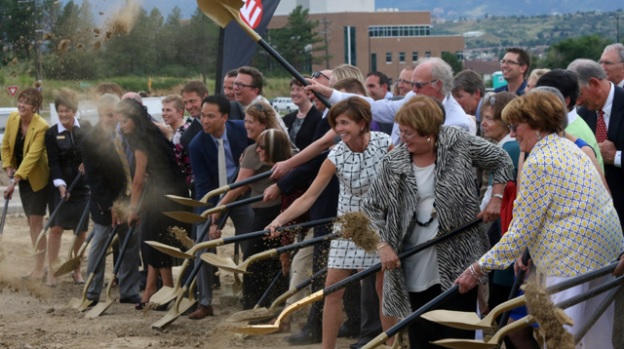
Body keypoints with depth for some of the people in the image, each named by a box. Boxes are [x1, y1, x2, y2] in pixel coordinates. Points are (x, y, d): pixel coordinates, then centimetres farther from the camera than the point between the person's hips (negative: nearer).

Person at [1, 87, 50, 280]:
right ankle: (39, 266, 18)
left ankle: (39, 269, -2)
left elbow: (33, 155, -30)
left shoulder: (41, 127, -25)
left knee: (36, 221, -7)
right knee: (30, 220, 10)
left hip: (37, 178, -7)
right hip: (22, 177, 7)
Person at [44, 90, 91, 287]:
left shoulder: (85, 128, 3)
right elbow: (53, 162, -8)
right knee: (56, 227, -7)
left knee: (82, 231, 5)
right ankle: (51, 271, -2)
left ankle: (76, 270, 18)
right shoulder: (52, 134, -2)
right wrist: (60, 183, -20)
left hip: (83, 186, 2)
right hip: (60, 187, -2)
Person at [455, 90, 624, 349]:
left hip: (574, 255, -10)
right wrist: (526, 251, 19)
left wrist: (479, 269, -11)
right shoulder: (566, 147, 15)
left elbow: (523, 229, -15)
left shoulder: (539, 162, -14)